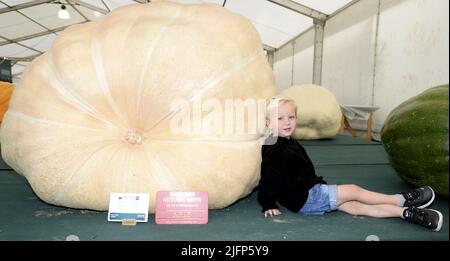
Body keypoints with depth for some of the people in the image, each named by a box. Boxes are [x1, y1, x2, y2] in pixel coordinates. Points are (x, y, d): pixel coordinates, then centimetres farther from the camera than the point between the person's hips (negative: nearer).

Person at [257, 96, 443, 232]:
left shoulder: (286, 144, 13)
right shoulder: (276, 152, -21)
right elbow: (268, 180, -21)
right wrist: (268, 205, -18)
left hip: (308, 193, 9)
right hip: (305, 198, -9)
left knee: (355, 206, 1)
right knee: (353, 191, -5)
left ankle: (407, 213, -1)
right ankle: (403, 200, 7)